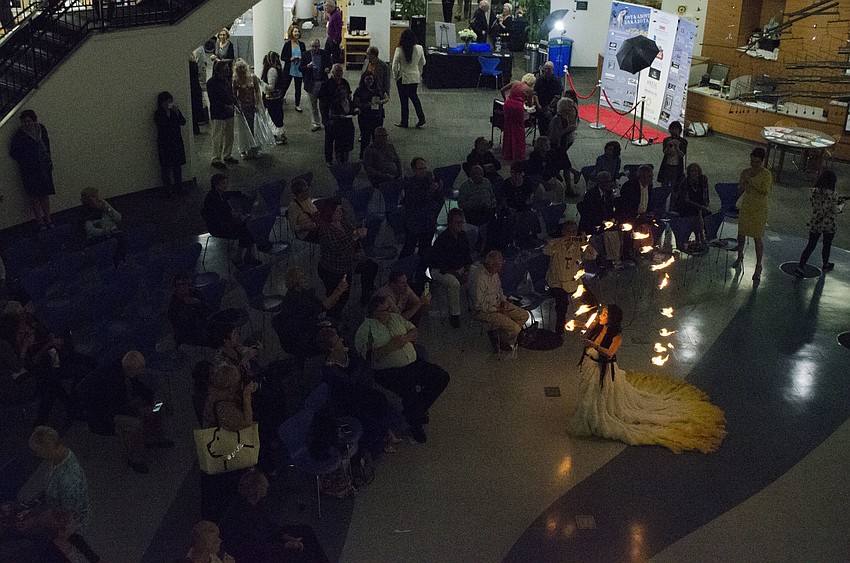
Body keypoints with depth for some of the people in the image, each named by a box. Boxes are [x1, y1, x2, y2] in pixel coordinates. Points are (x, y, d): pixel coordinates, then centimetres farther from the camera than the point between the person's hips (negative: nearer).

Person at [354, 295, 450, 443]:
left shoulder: (396, 317, 12)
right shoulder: (366, 329, -8)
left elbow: (414, 332, 17)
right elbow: (368, 356, -18)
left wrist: (406, 338, -5)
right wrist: (390, 347, -20)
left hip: (413, 363, 7)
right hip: (389, 372, -7)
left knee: (442, 376, -6)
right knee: (410, 392, -33)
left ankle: (419, 410, 12)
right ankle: (415, 424, -3)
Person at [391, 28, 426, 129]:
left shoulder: (399, 50, -19)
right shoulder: (419, 48, -8)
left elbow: (395, 66, -15)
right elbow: (422, 63, 6)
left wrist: (395, 76, 3)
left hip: (403, 78, -4)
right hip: (415, 77, 4)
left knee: (404, 100, 8)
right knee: (414, 96, 22)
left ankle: (404, 122, 17)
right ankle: (421, 119, 19)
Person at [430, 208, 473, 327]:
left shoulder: (463, 235, 1)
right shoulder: (442, 239, -23)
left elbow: (467, 255, 12)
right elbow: (441, 265, -24)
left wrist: (466, 270, -5)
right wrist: (457, 274, -28)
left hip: (459, 268, 7)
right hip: (439, 271, -7)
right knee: (454, 282, -37)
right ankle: (454, 315, -26)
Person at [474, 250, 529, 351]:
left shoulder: (495, 273, 2)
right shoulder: (481, 278, -26)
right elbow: (480, 304, -23)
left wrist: (503, 300, 3)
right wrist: (498, 310, -20)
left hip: (498, 305, 9)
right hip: (485, 311, -9)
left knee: (524, 315, 3)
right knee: (515, 328, -21)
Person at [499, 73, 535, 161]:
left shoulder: (515, 82, 12)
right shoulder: (529, 90, 5)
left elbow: (502, 90, 13)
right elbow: (529, 104, 14)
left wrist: (505, 100, 26)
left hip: (508, 104, 4)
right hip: (518, 107, -4)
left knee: (508, 128, 16)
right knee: (519, 130, 11)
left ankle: (507, 153, 23)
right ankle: (518, 153, 14)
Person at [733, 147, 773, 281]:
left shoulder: (766, 174, -13)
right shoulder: (746, 172, 2)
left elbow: (765, 192, -21)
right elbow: (740, 189, 8)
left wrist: (751, 183, -27)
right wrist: (742, 184, -15)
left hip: (759, 210, -5)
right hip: (745, 207, 5)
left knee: (758, 238, -3)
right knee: (741, 233, 17)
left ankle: (758, 267, 4)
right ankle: (740, 256, 43)